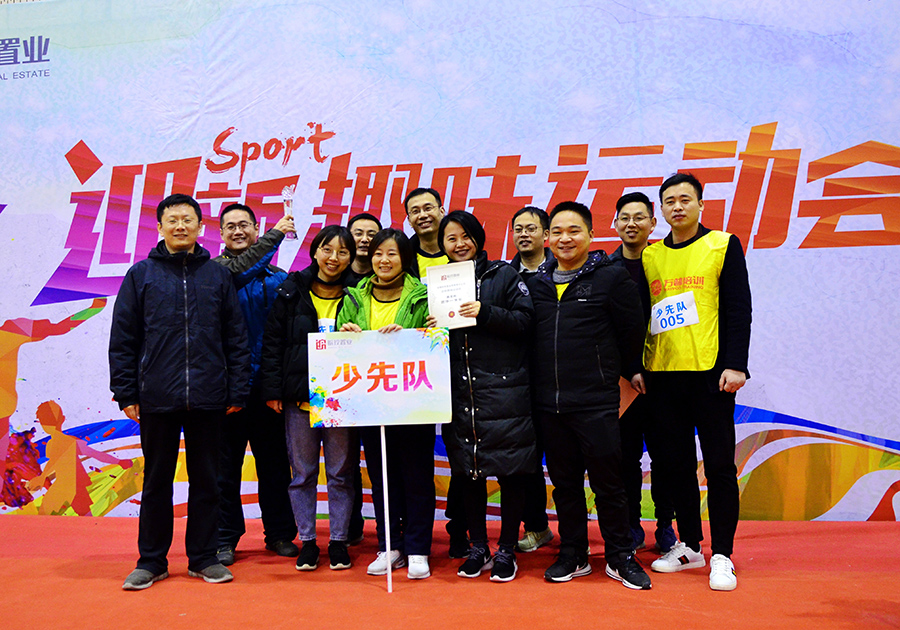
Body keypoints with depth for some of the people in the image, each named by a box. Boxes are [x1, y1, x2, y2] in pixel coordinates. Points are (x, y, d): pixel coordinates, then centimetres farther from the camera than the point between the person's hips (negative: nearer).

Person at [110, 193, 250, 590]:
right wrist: (125, 392, -1)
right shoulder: (141, 275, 6)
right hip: (157, 398, 0)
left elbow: (237, 338, 5)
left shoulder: (218, 275, 7)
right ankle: (151, 560, 24)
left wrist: (238, 391, 0)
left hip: (208, 397, 1)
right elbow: (122, 340, 5)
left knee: (206, 479, 9)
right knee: (157, 479, 10)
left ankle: (203, 557, 22)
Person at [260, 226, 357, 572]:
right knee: (303, 472, 9)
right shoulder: (292, 291, 4)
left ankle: (338, 541, 19)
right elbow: (272, 342, 4)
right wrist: (272, 390, -1)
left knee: (340, 473, 7)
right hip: (299, 397, 1)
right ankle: (307, 541, 21)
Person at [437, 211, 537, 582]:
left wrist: (484, 313, -16)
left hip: (504, 388, -3)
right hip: (459, 391, 3)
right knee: (467, 471, 10)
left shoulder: (503, 275, 3)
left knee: (510, 470, 2)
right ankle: (478, 547, 25)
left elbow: (525, 320, -6)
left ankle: (506, 550, 17)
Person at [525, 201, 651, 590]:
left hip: (597, 403, -4)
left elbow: (631, 335, 1)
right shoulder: (536, 284, 11)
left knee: (608, 482, 4)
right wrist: (544, 382, 12)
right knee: (564, 483, 13)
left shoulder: (612, 278, -2)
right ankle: (572, 555, 26)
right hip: (549, 403, 4)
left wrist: (604, 374, 9)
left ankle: (620, 557, 21)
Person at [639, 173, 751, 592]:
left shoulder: (723, 245, 2)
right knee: (676, 463, 10)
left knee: (718, 464, 2)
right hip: (662, 373, 4)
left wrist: (735, 365, -11)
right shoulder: (649, 256, 11)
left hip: (709, 371, -4)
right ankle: (689, 546, 24)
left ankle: (722, 555, 12)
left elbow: (738, 309, -3)